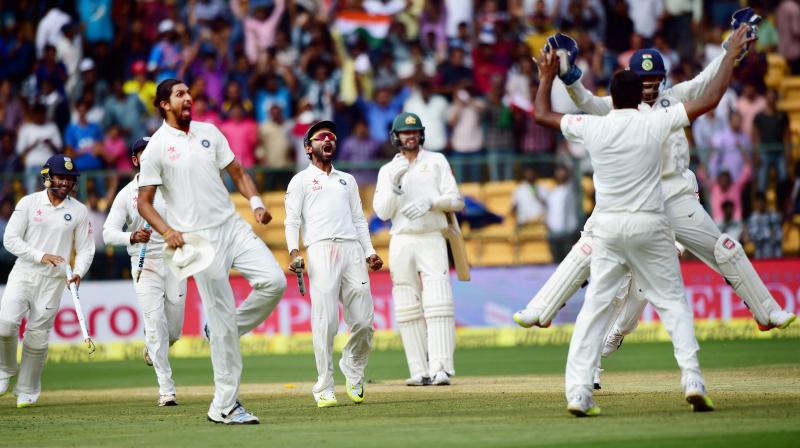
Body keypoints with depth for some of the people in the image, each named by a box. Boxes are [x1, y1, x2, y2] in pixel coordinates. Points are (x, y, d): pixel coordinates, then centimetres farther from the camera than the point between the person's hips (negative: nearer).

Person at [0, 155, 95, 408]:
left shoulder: (79, 211, 5)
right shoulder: (29, 203, 2)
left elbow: (85, 249, 7)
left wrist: (78, 273, -13)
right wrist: (40, 256, -14)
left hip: (53, 281, 1)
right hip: (23, 273, -1)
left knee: (37, 337, 0)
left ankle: (27, 391, 15)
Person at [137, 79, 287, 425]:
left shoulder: (209, 133, 12)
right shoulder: (156, 147, -3)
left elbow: (237, 173, 17)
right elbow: (144, 202, -2)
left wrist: (256, 202, -3)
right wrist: (167, 231, -19)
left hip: (233, 227, 5)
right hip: (198, 239, -5)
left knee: (274, 281, -15)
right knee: (222, 316, -7)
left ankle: (223, 335, 9)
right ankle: (225, 405, 0)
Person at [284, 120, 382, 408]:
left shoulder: (347, 180, 29)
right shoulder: (301, 180, 15)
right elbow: (292, 220, 5)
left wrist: (370, 252, 11)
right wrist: (293, 250, -11)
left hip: (352, 249, 4)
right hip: (321, 249, -4)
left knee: (364, 321, -4)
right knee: (325, 322, -13)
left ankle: (352, 368, 22)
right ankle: (324, 389, -9)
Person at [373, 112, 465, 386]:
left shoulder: (436, 161, 9)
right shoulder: (387, 171, 13)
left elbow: (456, 201, 2)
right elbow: (382, 212, 2)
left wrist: (430, 203, -15)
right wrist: (395, 185, -12)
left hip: (432, 239, -2)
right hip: (401, 242, 2)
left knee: (438, 304, -15)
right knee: (408, 308, -1)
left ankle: (440, 369, -21)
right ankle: (420, 371, 1)